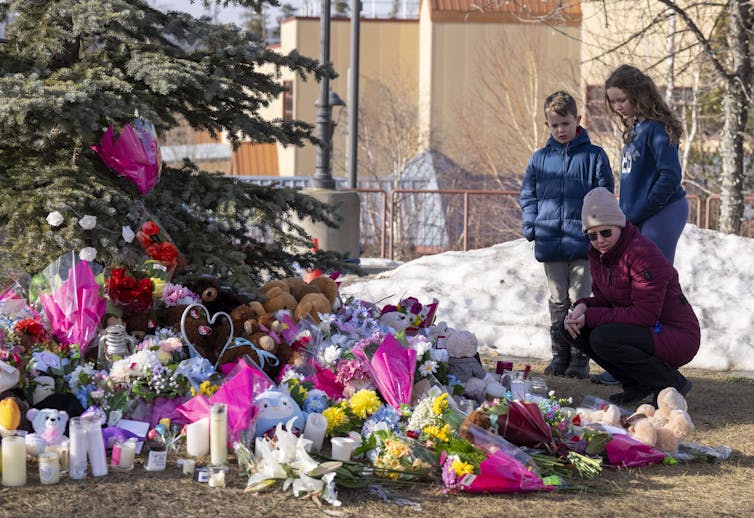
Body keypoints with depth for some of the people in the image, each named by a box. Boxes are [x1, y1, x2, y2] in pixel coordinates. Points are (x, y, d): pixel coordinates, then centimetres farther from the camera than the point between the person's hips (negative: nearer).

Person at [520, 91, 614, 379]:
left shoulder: (594, 156, 2)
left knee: (580, 301, 0)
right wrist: (532, 226, 1)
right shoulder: (539, 159, 10)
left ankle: (580, 358, 5)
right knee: (558, 302, 9)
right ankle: (559, 356, 15)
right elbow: (527, 194, 15)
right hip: (550, 244, 3)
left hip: (582, 244, -3)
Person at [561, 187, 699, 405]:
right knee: (570, 327, -3)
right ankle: (636, 385, 4)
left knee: (602, 338, -31)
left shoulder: (643, 253, -23)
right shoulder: (598, 253, 3)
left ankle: (672, 383, -10)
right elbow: (604, 298, 12)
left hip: (676, 336, -9)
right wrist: (583, 307, -13)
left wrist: (590, 317, -24)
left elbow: (645, 314, -28)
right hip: (642, 330, 9)